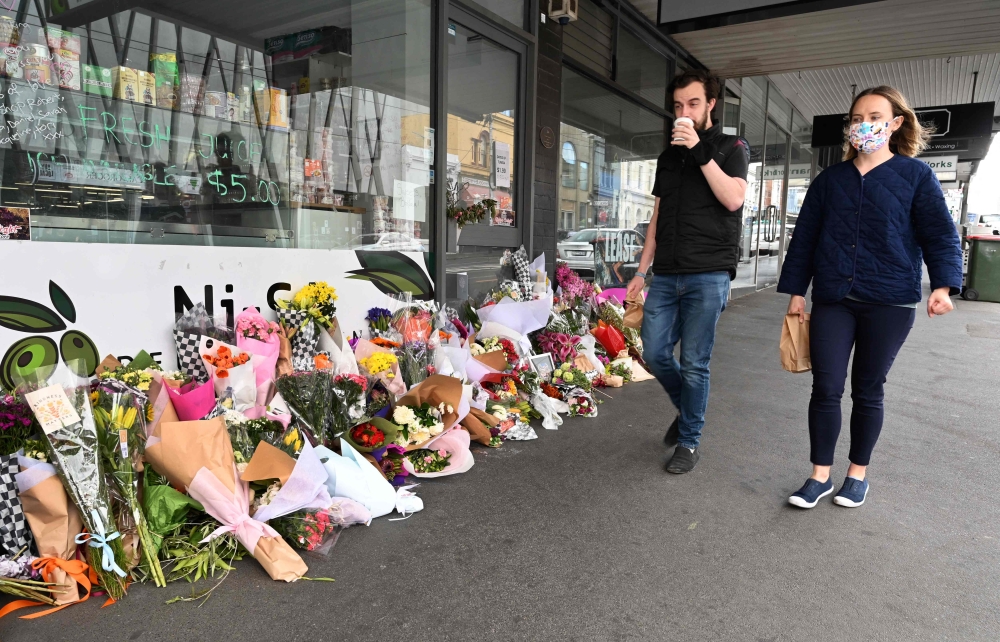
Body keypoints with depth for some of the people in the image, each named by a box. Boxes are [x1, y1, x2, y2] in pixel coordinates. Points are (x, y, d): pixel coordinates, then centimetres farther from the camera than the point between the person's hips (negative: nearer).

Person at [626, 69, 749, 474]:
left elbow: (733, 199, -14)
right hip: (667, 275, 5)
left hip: (708, 276, -5)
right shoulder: (668, 156, 18)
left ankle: (689, 442, 13)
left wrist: (700, 152, -15)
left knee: (694, 363, -2)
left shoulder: (731, 147, 5)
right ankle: (686, 409, 30)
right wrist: (642, 270, 14)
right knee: (654, 354, 4)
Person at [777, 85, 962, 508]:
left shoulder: (916, 176, 3)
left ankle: (858, 472, 25)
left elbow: (939, 235, -1)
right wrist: (796, 290, 6)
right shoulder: (829, 180, 10)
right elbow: (804, 237, 10)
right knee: (826, 389, 0)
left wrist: (942, 285, -16)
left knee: (868, 390, 9)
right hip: (832, 300, 2)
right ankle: (820, 475, 13)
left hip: (889, 302, -2)